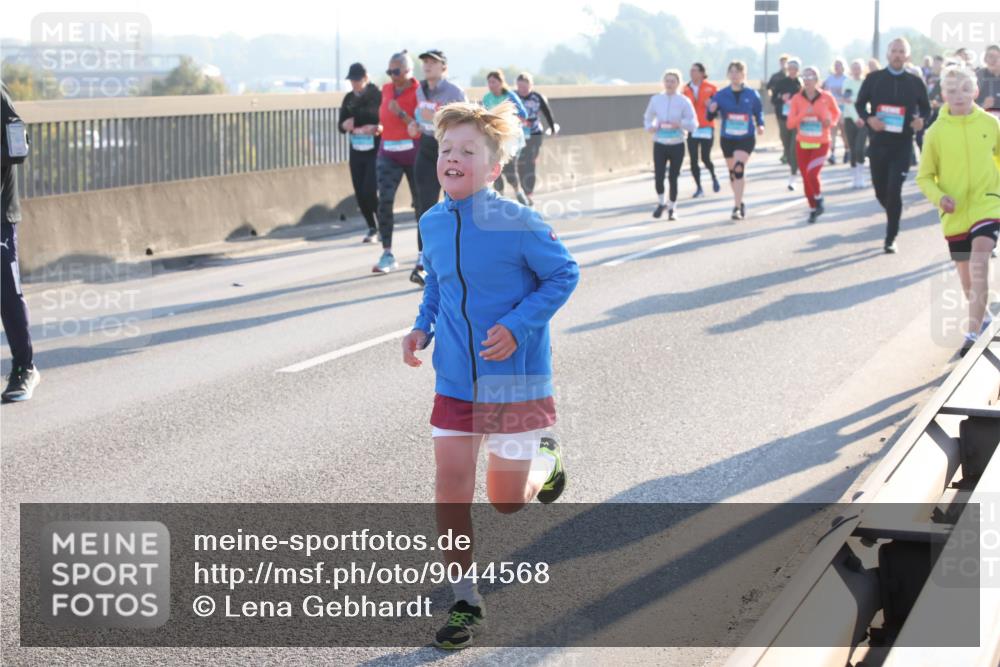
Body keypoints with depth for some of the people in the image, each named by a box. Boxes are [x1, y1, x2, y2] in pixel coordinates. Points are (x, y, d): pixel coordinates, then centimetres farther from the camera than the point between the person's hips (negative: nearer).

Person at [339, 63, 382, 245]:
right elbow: (341, 125, 12)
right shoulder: (349, 98, 8)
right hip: (356, 152, 5)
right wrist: (346, 126, -10)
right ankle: (372, 228, 20)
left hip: (374, 152, -5)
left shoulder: (378, 96, -8)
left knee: (370, 191, -13)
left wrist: (376, 128, -25)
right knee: (360, 194, 4)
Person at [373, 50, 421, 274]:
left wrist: (401, 114, -23)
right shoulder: (386, 89, 9)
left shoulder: (419, 92, -8)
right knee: (385, 201, -11)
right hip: (388, 152, 4)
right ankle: (387, 254, -11)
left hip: (413, 152, -4)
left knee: (421, 202, 8)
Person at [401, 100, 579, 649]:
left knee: (507, 501, 7)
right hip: (455, 382, 4)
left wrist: (517, 326, -19)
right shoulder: (433, 223, 0)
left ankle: (545, 460, 42)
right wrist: (423, 327, 1)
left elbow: (564, 274, -9)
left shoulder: (515, 223, -18)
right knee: (450, 494, -1)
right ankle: (465, 603, 14)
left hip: (514, 380, -4)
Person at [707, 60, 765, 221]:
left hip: (746, 138, -3)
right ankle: (740, 203, 35)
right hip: (727, 139, 3)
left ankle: (737, 207, -20)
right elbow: (710, 117, -4)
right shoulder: (721, 95, -3)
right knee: (732, 172, 14)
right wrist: (711, 110, -27)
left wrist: (760, 125, -8)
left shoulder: (752, 95, -4)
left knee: (739, 168, -21)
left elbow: (758, 112, 10)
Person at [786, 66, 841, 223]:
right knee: (806, 178, 7)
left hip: (821, 144, -3)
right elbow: (790, 123, -8)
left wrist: (831, 122, -7)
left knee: (812, 174, -21)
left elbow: (836, 112, 13)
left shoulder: (826, 97, -7)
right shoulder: (797, 98, -5)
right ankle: (813, 209, 25)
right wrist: (803, 114, -22)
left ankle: (819, 200, 7)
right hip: (802, 144, 3)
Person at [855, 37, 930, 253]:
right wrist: (869, 118, -13)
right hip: (878, 143, 2)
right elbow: (860, 104, 7)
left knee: (894, 191, -10)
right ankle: (893, 217, 42)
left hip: (902, 144, -2)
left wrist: (921, 119, -11)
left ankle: (891, 239, -1)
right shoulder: (873, 79, 2)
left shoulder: (915, 82, 2)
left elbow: (926, 108, 12)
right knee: (880, 191, 10)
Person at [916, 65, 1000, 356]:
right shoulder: (936, 132, -5)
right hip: (955, 213, 2)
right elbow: (924, 177, 3)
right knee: (966, 273, 13)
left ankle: (974, 332, -23)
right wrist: (939, 197, -15)